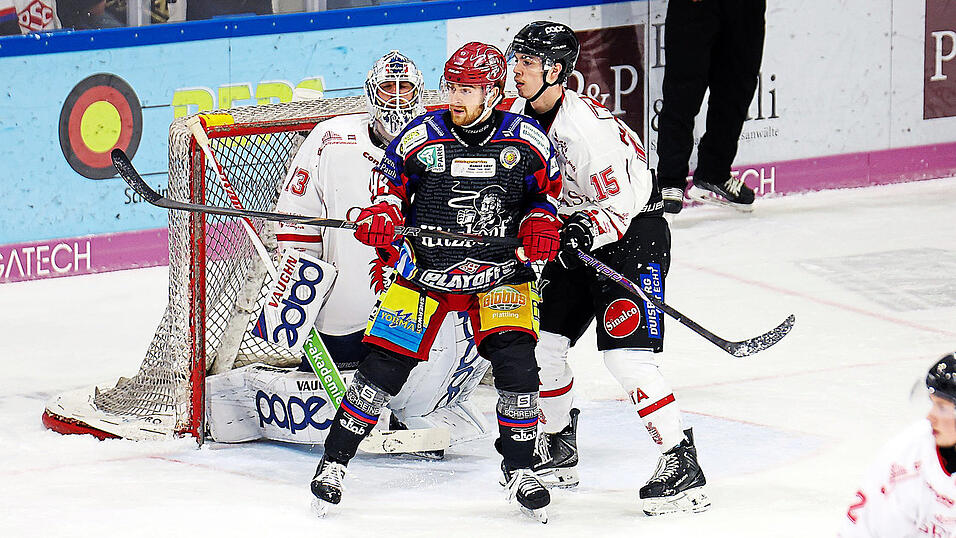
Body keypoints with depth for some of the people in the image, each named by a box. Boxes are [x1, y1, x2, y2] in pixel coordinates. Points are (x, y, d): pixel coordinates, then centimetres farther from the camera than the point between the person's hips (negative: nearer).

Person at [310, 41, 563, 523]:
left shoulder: (527, 141, -7)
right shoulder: (421, 136, -8)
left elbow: (546, 192, 8)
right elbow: (389, 186, 6)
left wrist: (540, 226, -12)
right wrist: (380, 217, -14)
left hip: (499, 275, 0)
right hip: (424, 271, 0)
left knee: (515, 360, -16)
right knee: (384, 365, -5)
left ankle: (518, 468, 4)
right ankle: (334, 460, 11)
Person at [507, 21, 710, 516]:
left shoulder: (587, 125, -26)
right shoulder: (518, 115, 1)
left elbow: (618, 202, -26)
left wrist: (586, 230, -38)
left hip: (634, 232, -9)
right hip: (575, 238, 9)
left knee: (624, 352, -20)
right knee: (541, 342, 8)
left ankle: (681, 464, -17)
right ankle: (557, 452, 26)